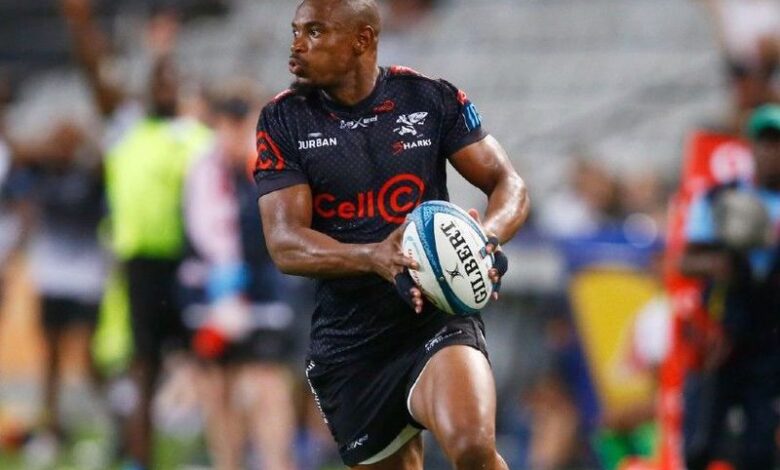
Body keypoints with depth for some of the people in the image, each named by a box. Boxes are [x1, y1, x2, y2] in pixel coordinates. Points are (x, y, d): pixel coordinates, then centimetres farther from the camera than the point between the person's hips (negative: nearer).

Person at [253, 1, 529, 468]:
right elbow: (285, 244, -10)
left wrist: (486, 238, -21)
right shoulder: (284, 121, -1)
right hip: (348, 344, 2)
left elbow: (509, 184, 4)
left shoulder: (433, 99, 0)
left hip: (440, 322, -2)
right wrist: (375, 257, -29)